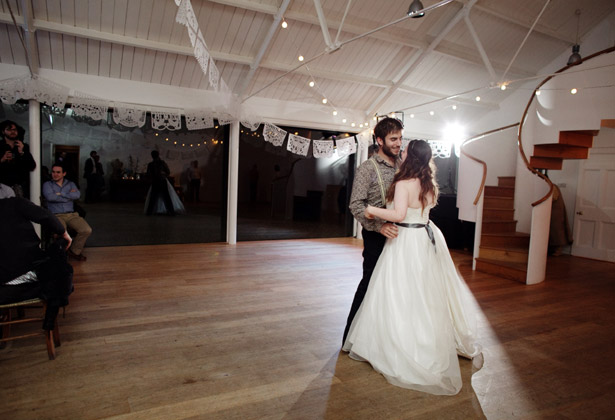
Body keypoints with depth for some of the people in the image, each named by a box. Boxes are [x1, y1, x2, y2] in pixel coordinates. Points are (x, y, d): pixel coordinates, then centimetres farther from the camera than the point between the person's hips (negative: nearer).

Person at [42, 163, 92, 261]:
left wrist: (60, 194, -5)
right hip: (56, 216, -3)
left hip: (71, 214, 3)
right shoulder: (47, 184, 13)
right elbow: (50, 197, -9)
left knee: (87, 230, -23)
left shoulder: (70, 184, 19)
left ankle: (74, 251, 2)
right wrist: (69, 196, -4)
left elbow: (77, 195, -3)